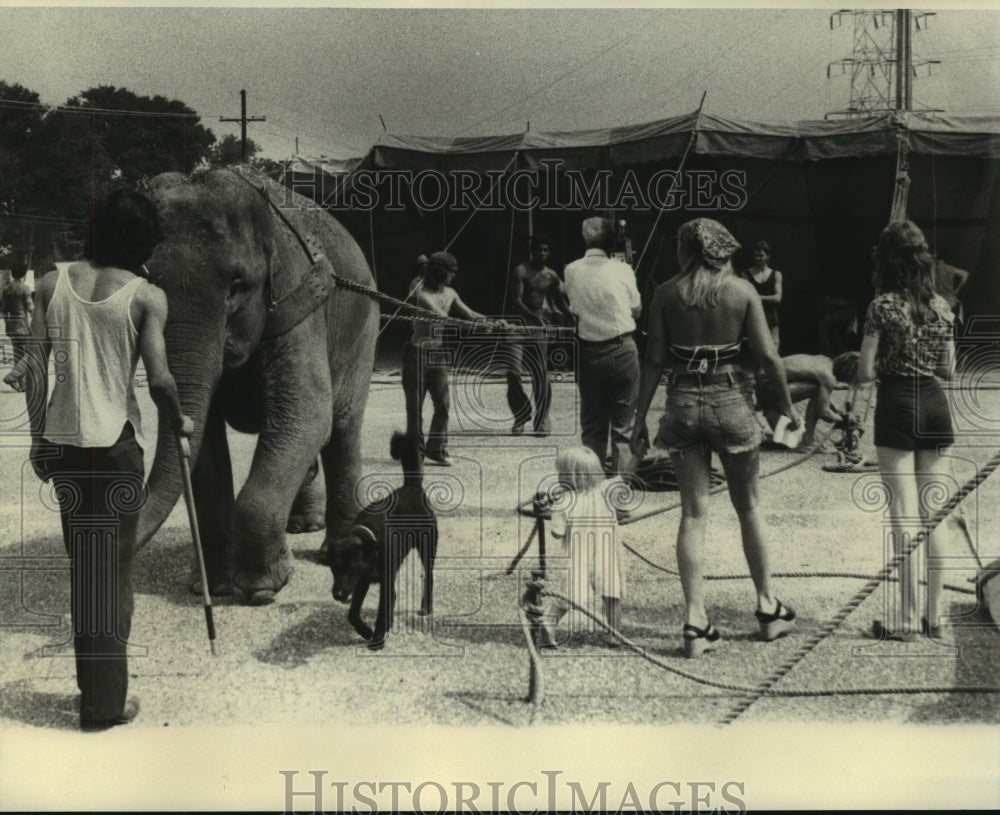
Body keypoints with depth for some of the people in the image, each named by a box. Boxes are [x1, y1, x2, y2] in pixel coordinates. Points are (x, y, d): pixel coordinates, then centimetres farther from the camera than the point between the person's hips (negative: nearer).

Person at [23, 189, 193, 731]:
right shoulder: (146, 297, -7)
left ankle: (91, 685, 25)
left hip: (62, 438, 4)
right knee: (111, 569, 5)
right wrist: (178, 422, 7)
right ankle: (105, 702, 10)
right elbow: (159, 379, -12)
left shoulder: (52, 285, 4)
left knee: (81, 562, 16)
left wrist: (38, 437, 10)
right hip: (115, 442, -4)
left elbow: (35, 367, 3)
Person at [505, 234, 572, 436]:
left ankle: (542, 420, 11)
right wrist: (533, 316, -28)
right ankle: (521, 415, 7)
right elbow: (516, 300, -14)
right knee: (513, 372, -11)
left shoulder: (551, 276, 8)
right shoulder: (521, 272, -4)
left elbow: (561, 301, 17)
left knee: (541, 375, 0)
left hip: (540, 327, 2)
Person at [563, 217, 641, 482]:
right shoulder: (622, 270, -9)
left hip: (588, 353, 3)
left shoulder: (572, 271, -3)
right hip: (621, 349, -2)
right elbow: (636, 310, 2)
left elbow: (574, 309, 6)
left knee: (591, 427, 13)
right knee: (622, 427, 5)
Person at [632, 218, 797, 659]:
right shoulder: (742, 291, -2)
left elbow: (654, 360, -1)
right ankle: (768, 607, 25)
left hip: (683, 402, 1)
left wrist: (640, 417, 4)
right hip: (730, 399, -1)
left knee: (693, 514, 4)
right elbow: (767, 355, -5)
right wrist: (787, 405, 6)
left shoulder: (666, 293, 0)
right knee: (748, 508, 15)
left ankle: (696, 622, -1)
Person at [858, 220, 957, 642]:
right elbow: (948, 369, 11)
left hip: (897, 406, -5)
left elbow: (865, 372, -8)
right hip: (936, 406, 5)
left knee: (905, 517, -2)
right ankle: (934, 615, 15)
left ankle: (906, 618, 2)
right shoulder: (942, 305, 6)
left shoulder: (883, 306, -8)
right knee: (935, 515, 9)